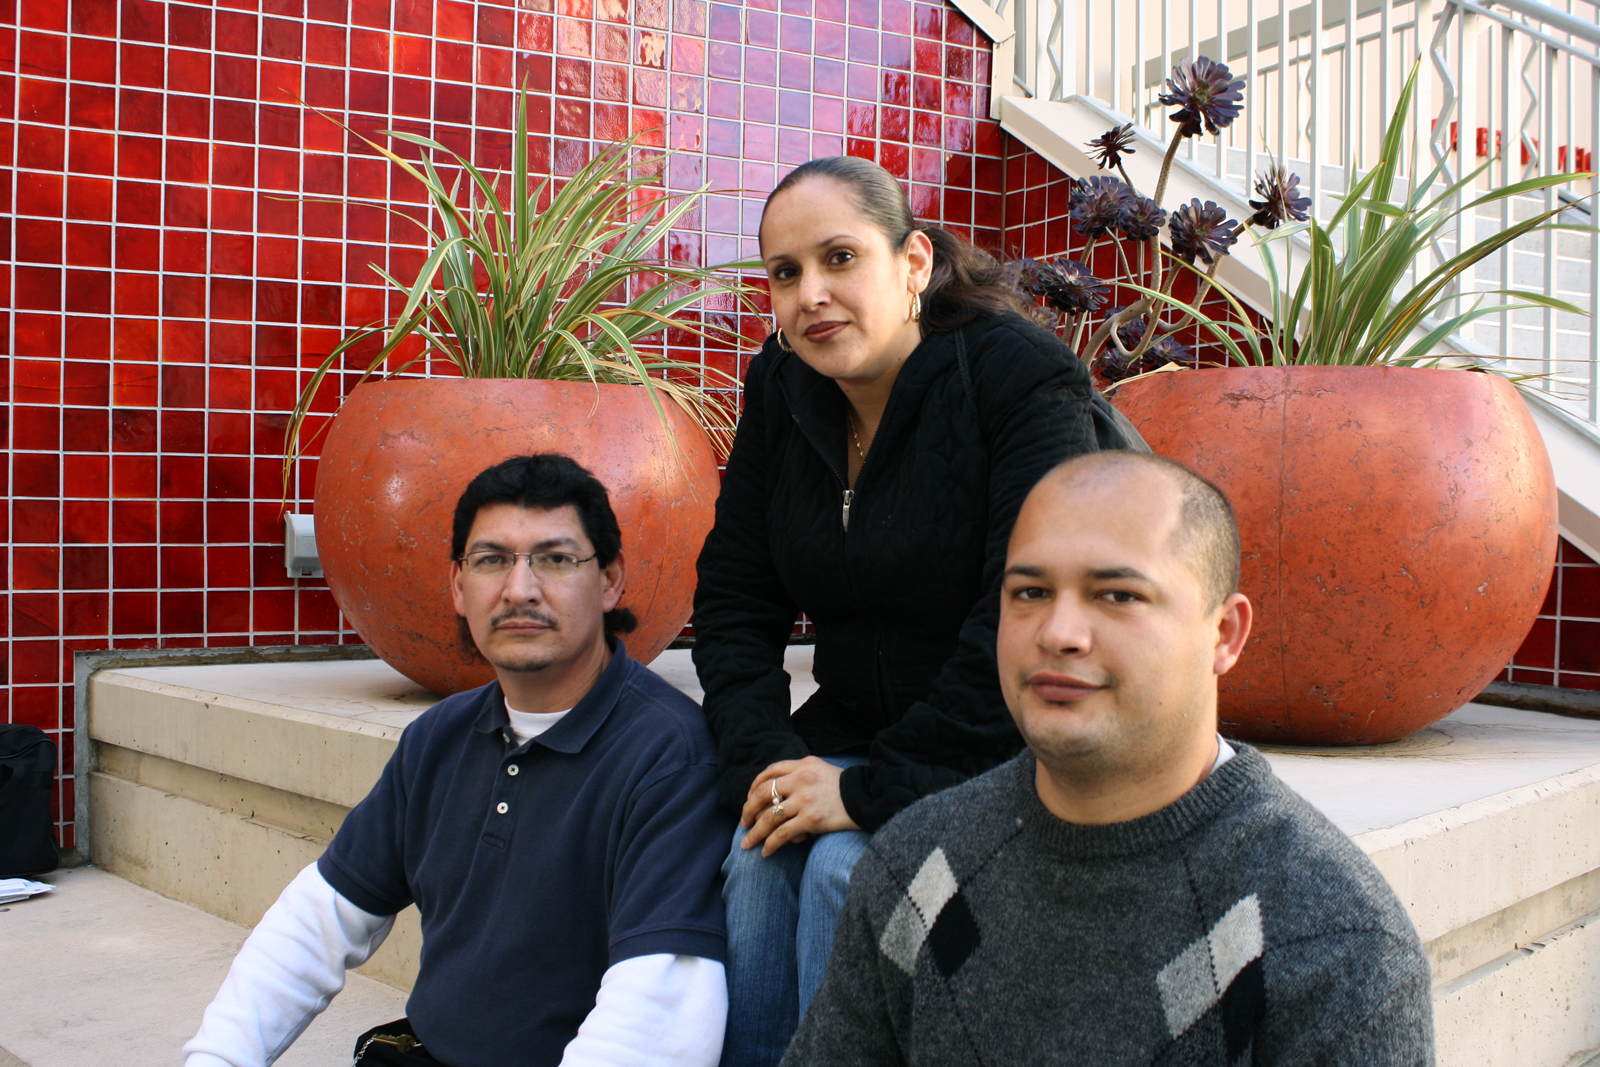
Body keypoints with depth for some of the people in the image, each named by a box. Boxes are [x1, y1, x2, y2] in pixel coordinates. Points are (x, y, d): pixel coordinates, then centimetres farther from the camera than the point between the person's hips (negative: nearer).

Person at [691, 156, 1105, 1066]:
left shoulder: (1024, 378, -17)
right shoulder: (782, 387, 2)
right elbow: (734, 598, 5)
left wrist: (874, 789, -24)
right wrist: (765, 759, -11)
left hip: (1001, 749, -5)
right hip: (853, 724, 5)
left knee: (848, 866, -26)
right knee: (760, 855, -20)